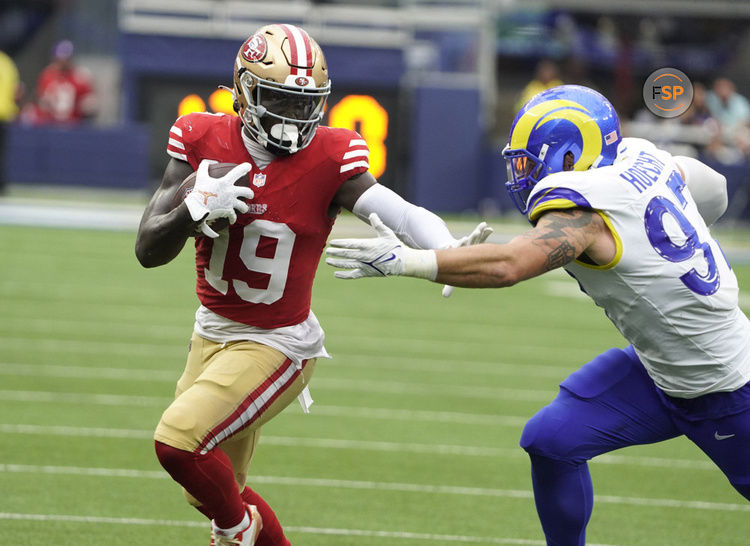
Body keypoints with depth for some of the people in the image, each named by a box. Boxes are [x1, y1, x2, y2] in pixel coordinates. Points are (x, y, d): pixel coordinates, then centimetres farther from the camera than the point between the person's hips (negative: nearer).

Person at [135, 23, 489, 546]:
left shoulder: (328, 159, -17)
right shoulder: (203, 142, -9)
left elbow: (397, 211, -34)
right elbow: (148, 249, -9)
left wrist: (446, 249, -54)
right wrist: (198, 211, -29)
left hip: (276, 346, -5)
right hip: (213, 333, 5)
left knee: (179, 440, -20)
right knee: (209, 490, 14)